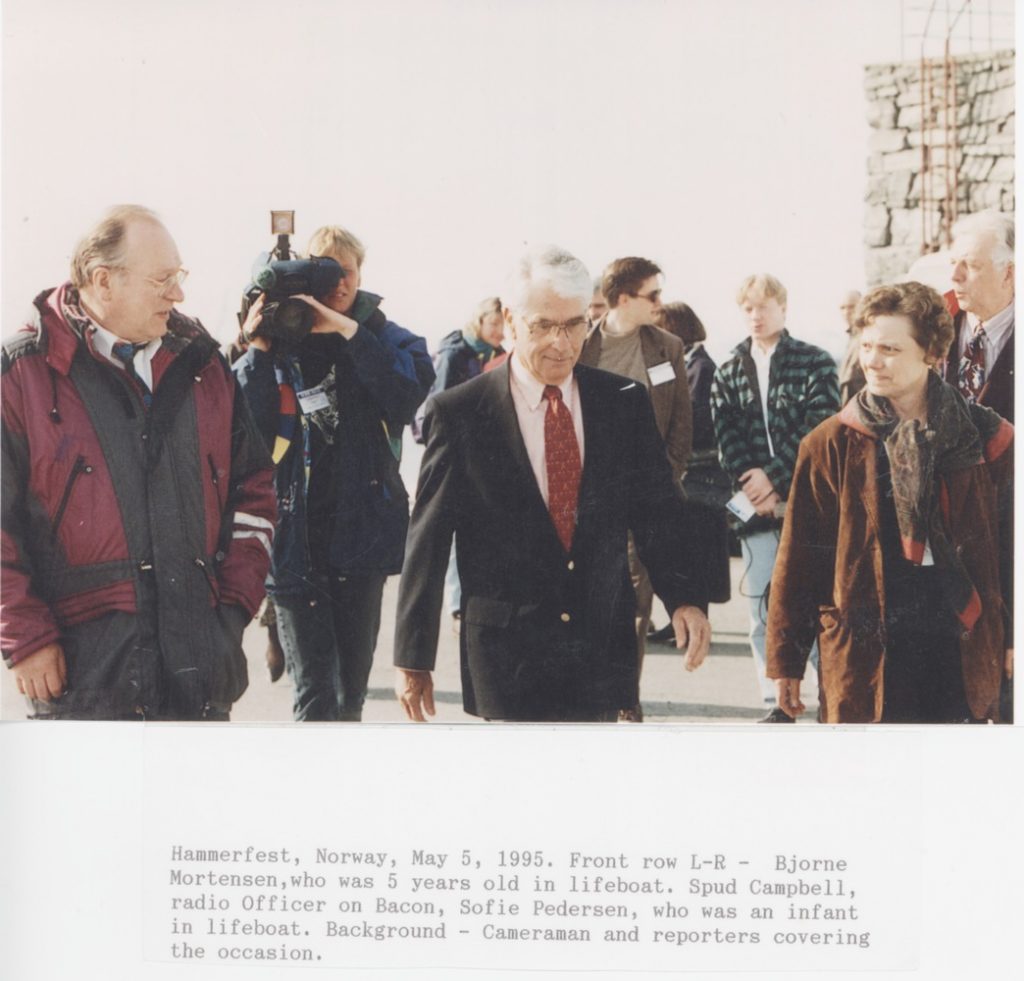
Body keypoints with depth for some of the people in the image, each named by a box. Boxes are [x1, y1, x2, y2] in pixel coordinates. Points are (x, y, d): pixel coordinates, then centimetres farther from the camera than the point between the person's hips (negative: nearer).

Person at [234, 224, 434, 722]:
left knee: (352, 686, 14)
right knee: (314, 691, -9)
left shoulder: (384, 338, 6)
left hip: (361, 528, 2)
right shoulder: (278, 341, 4)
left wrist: (349, 332, -19)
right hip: (294, 538, -2)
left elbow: (412, 390, -16)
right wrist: (258, 351, -15)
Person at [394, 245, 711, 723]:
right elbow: (426, 543, -2)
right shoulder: (459, 414, -4)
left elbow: (657, 512, 9)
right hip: (507, 659, -3)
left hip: (603, 652, 3)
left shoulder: (625, 403, 5)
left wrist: (684, 596, -7)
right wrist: (413, 657, -1)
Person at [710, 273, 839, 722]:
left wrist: (774, 477, -14)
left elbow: (819, 428, -7)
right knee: (764, 610, 3)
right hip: (755, 505, 3)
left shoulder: (815, 363, 3)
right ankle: (777, 703, 10)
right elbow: (727, 437, 4)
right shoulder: (728, 374, 13)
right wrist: (754, 489, -11)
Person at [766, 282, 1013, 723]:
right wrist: (786, 662, 2)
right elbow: (798, 560, 2)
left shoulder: (983, 437, 4)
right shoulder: (832, 444, 0)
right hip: (864, 653, -1)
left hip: (959, 651, 2)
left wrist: (1013, 637, 6)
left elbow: (1011, 545, 10)